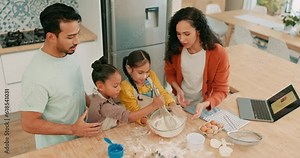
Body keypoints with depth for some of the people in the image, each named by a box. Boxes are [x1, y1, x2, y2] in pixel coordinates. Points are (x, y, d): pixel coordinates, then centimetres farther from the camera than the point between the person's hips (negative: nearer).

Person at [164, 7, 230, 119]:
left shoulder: (218, 54, -26)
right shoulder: (175, 48, -17)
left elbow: (221, 90, -18)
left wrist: (205, 104, -36)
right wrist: (178, 90, -17)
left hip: (203, 106, -2)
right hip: (180, 102, 3)